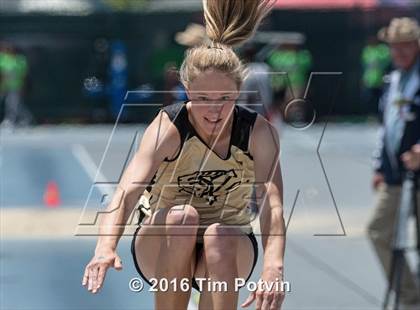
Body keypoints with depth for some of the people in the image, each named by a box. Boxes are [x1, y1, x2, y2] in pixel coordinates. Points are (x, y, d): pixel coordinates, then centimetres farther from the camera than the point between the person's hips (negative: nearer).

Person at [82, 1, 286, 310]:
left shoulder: (258, 132, -15)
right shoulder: (169, 127, -19)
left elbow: (272, 204, -28)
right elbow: (128, 190, -34)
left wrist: (273, 268, -48)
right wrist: (106, 247, -54)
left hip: (230, 253, 1)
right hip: (161, 251, 0)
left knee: (218, 237, -33)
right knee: (182, 216, -33)